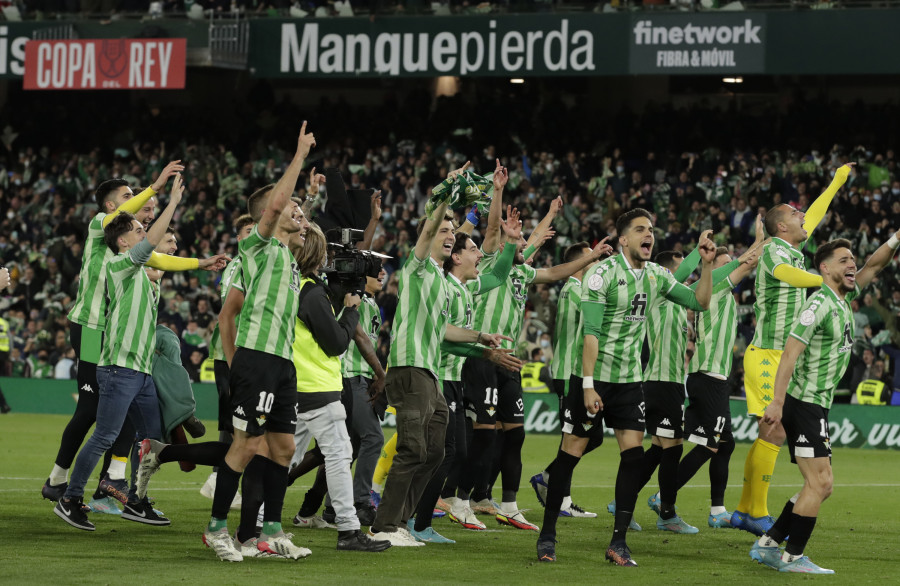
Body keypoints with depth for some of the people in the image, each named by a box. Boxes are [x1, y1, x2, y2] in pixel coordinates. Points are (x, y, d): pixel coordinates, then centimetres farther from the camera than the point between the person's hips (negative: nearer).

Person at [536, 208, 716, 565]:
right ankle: (547, 536, 11)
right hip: (596, 377, -5)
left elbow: (699, 302, 11)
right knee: (571, 453, -1)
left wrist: (707, 265, -4)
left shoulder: (655, 276, 6)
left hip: (630, 381, 5)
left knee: (633, 455, -6)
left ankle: (618, 542, -2)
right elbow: (591, 333, -17)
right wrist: (588, 385, -21)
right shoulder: (602, 273, -13)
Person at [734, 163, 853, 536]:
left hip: (781, 357, 9)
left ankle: (745, 510, 14)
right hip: (768, 355, -9)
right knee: (774, 434, -11)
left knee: (769, 435, 10)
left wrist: (836, 182, 44)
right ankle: (758, 513, -9)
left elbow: (814, 216, 34)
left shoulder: (793, 249, 15)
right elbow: (786, 273, -36)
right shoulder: (774, 251, -12)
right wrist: (827, 280, -47)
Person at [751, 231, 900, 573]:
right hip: (804, 404, -10)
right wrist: (777, 402, -26)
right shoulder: (820, 305, -15)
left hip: (816, 407, 10)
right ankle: (793, 557, -7)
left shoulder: (843, 298, 11)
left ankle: (768, 545, 14)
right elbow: (791, 353, -20)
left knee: (821, 484, 11)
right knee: (819, 483, -12)